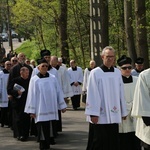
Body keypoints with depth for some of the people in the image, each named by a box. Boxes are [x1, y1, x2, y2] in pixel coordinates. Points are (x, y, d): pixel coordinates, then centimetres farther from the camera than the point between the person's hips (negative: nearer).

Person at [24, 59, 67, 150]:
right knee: (42, 129, -3)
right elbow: (32, 95, 0)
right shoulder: (34, 80, -1)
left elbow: (59, 92, 7)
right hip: (40, 109, -2)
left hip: (51, 108, 2)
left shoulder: (53, 78, 3)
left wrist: (62, 105, 6)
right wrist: (32, 110, -3)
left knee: (50, 128, 6)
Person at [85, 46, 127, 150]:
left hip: (114, 115, 4)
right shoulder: (95, 73, -5)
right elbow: (92, 94, -8)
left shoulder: (117, 73, 8)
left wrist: (123, 112, 12)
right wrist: (93, 114, -12)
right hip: (101, 115, -4)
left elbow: (121, 93, 10)